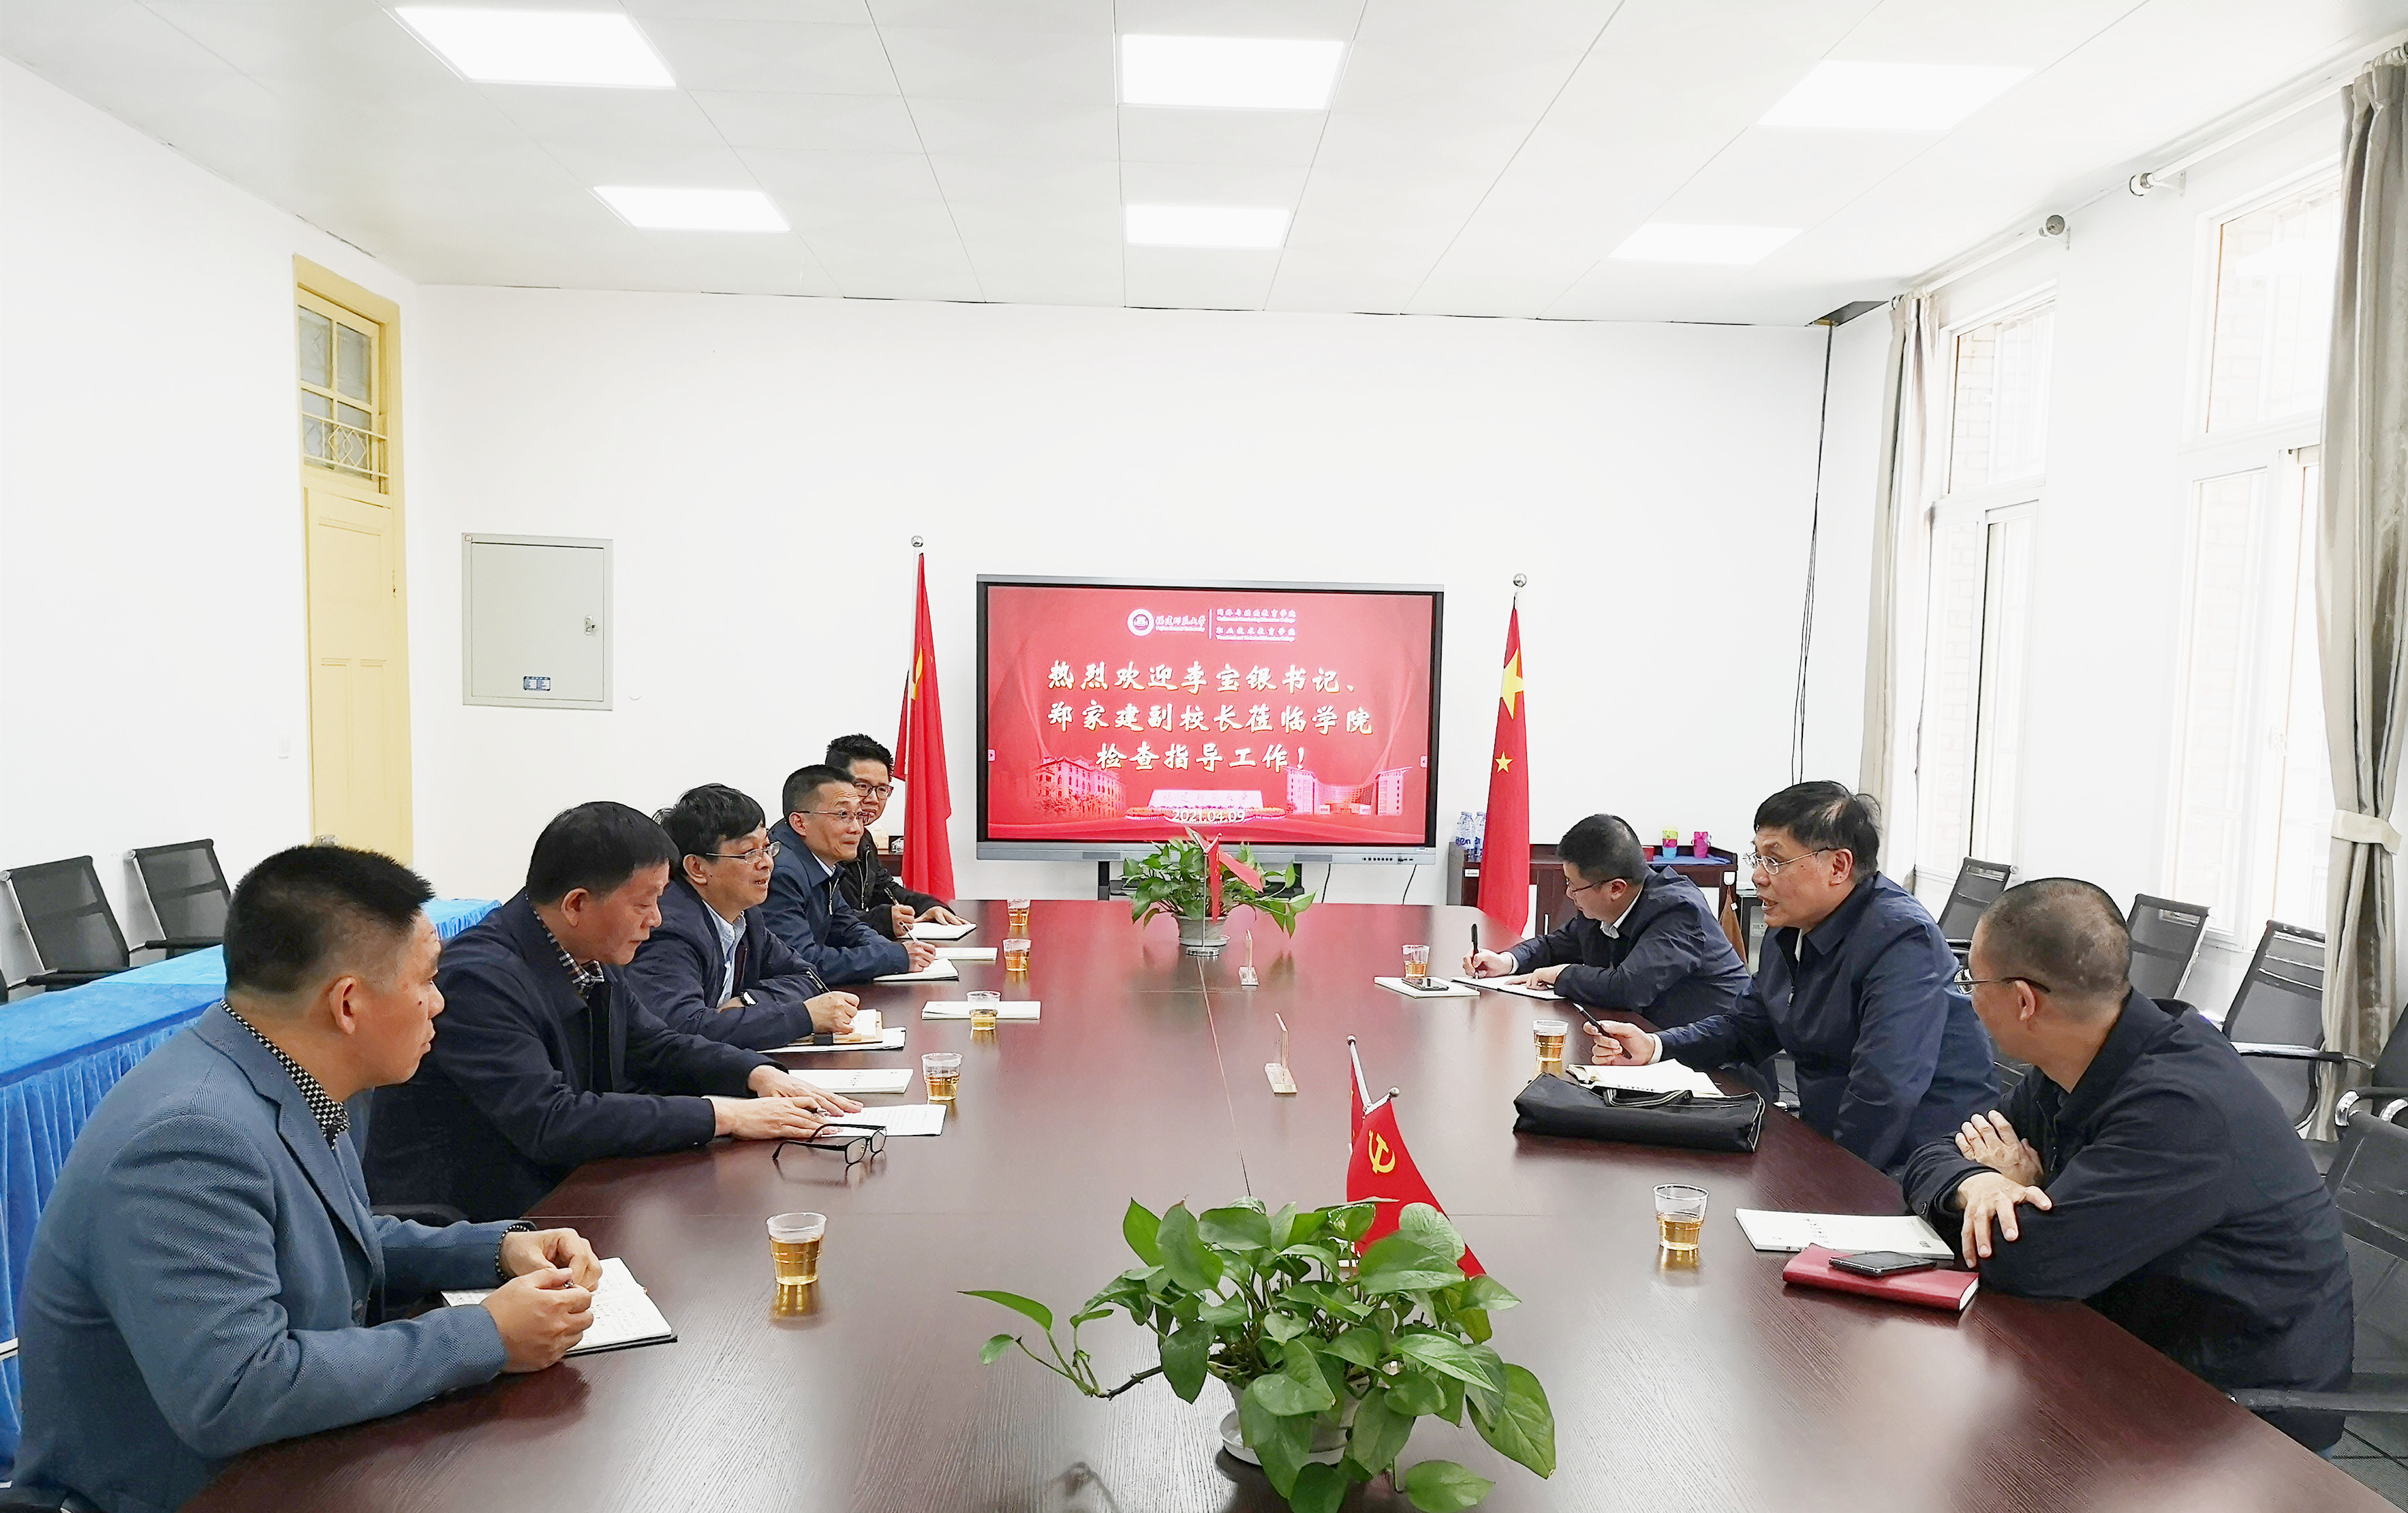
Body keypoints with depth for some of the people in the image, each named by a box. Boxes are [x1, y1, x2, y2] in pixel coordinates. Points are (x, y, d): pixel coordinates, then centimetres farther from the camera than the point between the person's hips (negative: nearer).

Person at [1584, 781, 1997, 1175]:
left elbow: (1886, 1090, -28)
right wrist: (1654, 1047, 5)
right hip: (1828, 1144, 8)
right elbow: (1746, 1026, 20)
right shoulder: (1788, 930, 8)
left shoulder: (1901, 940, -21)